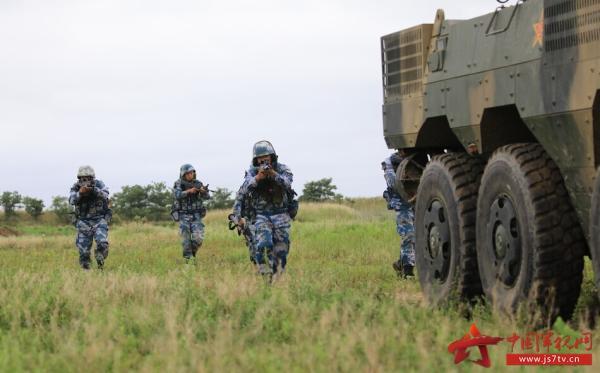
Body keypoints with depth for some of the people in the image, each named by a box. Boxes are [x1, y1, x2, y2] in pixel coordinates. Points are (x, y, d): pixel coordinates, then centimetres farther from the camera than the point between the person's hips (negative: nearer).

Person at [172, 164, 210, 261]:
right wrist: (189, 191, -35)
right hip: (183, 216, -1)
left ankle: (192, 252, 14)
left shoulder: (198, 184, 0)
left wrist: (204, 191, -35)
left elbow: (206, 197, -12)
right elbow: (177, 195, -22)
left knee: (198, 238, -12)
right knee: (186, 241, -10)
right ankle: (189, 259, 1)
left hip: (196, 216, 1)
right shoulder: (178, 184, -4)